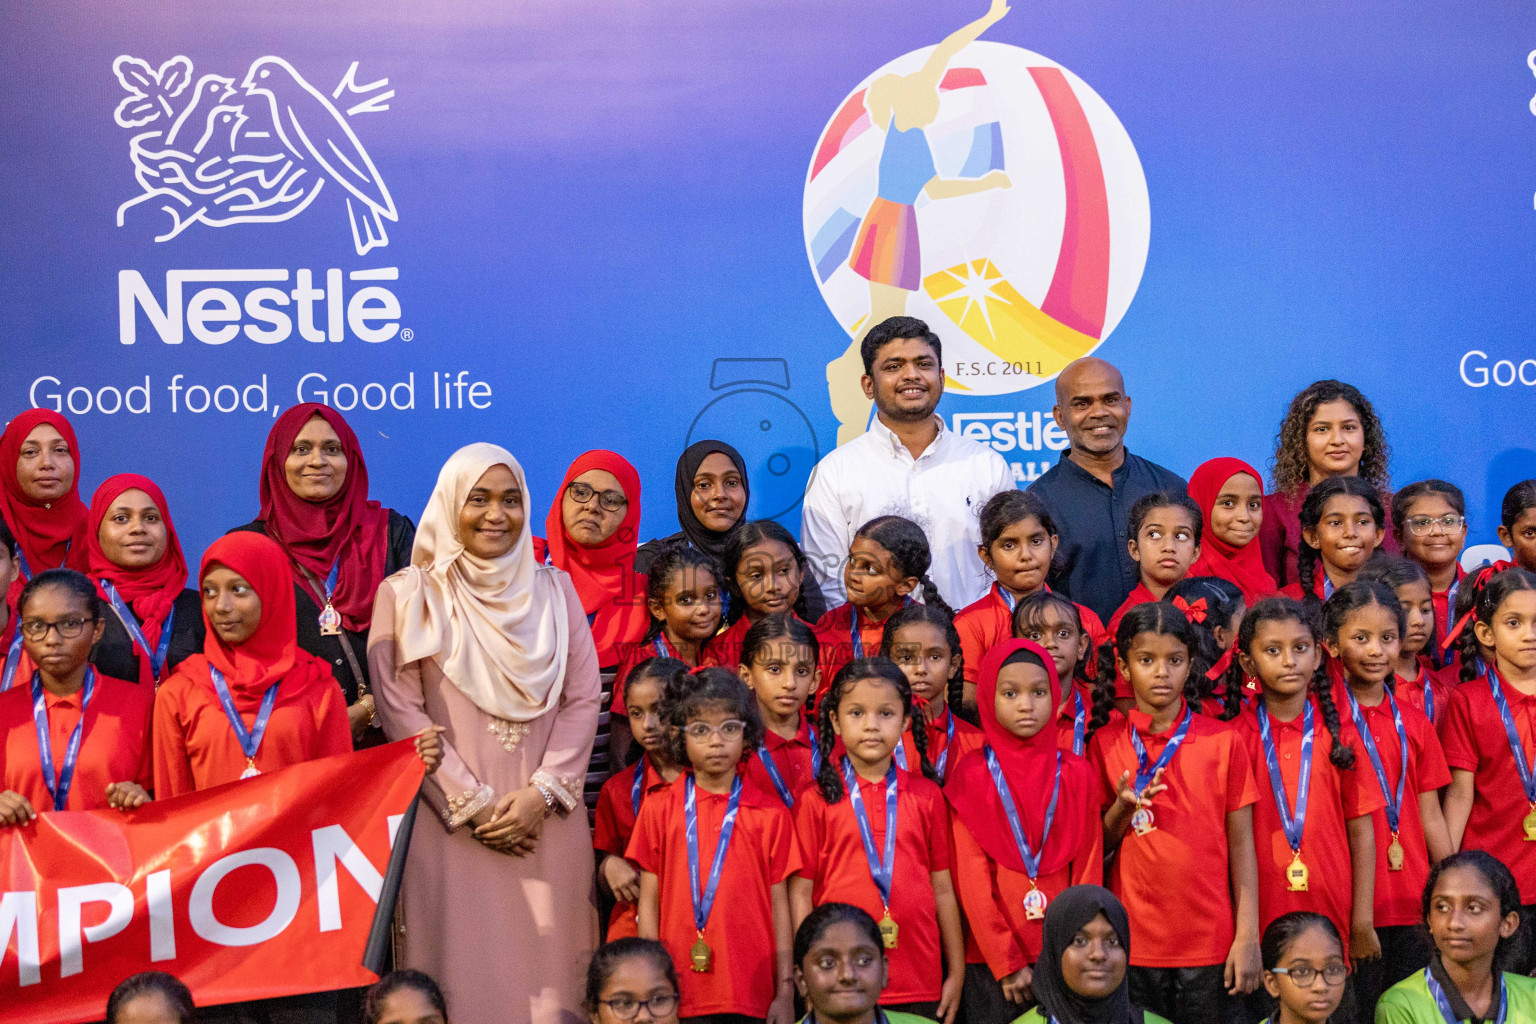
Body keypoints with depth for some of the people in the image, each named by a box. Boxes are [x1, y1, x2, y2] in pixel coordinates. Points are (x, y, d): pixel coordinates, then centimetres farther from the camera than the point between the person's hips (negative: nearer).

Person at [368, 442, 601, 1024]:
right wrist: (472, 804, -9)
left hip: (546, 821, 2)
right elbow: (401, 713, -3)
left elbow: (583, 699, 6)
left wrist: (541, 793, -7)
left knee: (547, 973, 2)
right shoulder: (407, 596, 2)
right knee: (463, 969, -2)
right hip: (448, 823, -2)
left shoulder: (554, 590, 11)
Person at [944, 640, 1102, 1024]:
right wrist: (1006, 962, -8)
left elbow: (1089, 870, 3)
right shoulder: (973, 776, -3)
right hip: (992, 960, -1)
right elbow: (971, 878, -4)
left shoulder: (1076, 774, 3)